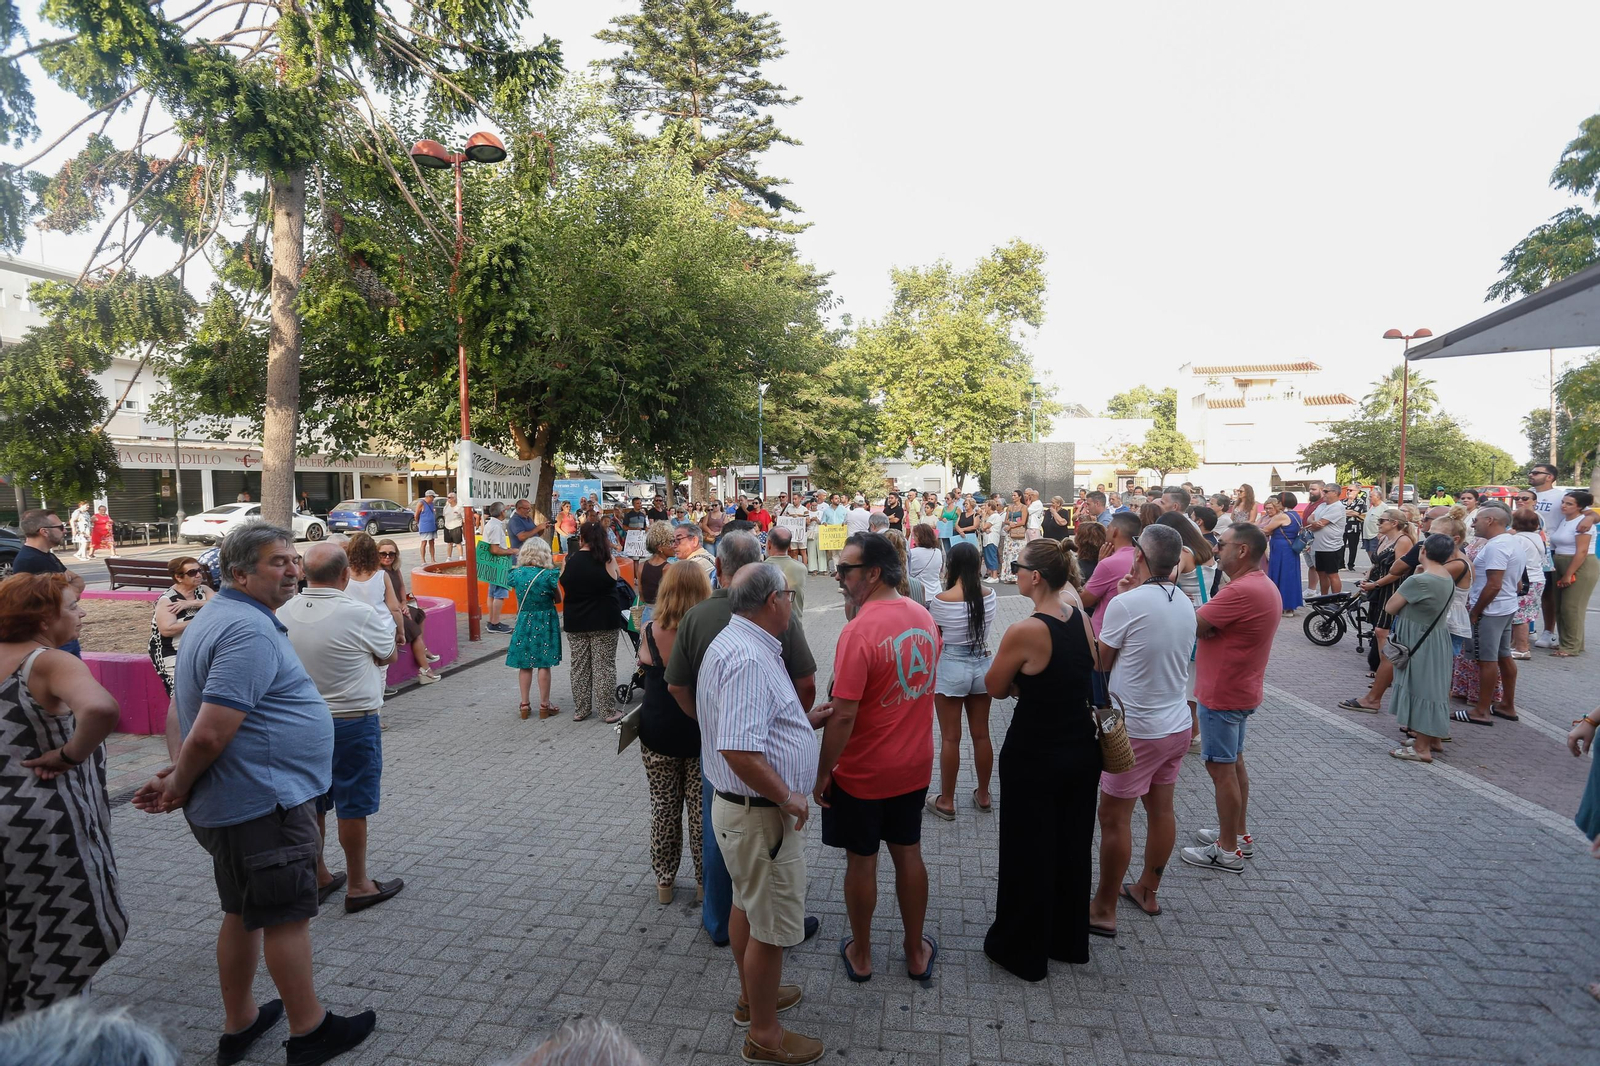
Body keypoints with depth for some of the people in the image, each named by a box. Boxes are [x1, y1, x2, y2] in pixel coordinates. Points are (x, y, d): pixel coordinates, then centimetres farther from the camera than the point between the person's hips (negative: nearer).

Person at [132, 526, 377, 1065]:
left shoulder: (214, 618, 12)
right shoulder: (251, 631, -23)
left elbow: (181, 715, 18)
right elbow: (209, 735, -27)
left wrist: (177, 774, 7)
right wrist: (178, 790, -11)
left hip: (240, 801, 10)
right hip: (265, 803, -10)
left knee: (243, 913, 21)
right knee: (288, 916, 5)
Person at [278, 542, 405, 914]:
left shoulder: (284, 614, -4)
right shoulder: (359, 615, -21)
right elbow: (388, 655, -5)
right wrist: (389, 623, 12)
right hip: (352, 722, -6)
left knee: (311, 803, 17)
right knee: (353, 807, 5)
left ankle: (316, 878, 32)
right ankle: (358, 886, 16)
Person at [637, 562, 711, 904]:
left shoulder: (650, 631, -12)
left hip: (658, 733, 1)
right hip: (702, 732, -1)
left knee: (663, 809, 16)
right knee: (702, 810, 12)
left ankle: (664, 882, 29)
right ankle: (704, 882, 25)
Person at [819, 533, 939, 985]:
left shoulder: (859, 631, -26)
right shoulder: (924, 616, -3)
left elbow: (843, 715, -25)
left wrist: (823, 772, -13)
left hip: (863, 773, -6)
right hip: (914, 765, 6)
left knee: (861, 861, 13)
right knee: (908, 854, 20)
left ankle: (861, 955, 32)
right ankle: (916, 952, 35)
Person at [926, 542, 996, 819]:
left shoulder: (942, 600, -17)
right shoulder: (989, 595, -5)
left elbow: (934, 637, -4)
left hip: (951, 668, -4)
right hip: (982, 664, 4)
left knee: (950, 738, 7)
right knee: (981, 735, 16)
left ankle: (946, 801, 18)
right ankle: (983, 795, 30)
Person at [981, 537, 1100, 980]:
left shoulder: (1024, 631, -24)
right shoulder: (1083, 620, -3)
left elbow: (994, 688, -11)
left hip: (1033, 757, -7)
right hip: (1082, 752, 7)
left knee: (1027, 852, 11)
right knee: (1072, 847, 21)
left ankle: (1022, 950, 28)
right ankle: (1069, 940, 40)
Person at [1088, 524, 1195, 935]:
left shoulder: (1127, 603, -20)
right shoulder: (1185, 603, 1)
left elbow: (1100, 662, -8)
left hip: (1136, 729, -7)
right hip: (1178, 725, 8)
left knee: (1114, 818, 3)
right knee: (1161, 809, 18)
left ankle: (1104, 910, 13)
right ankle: (1147, 891, 35)